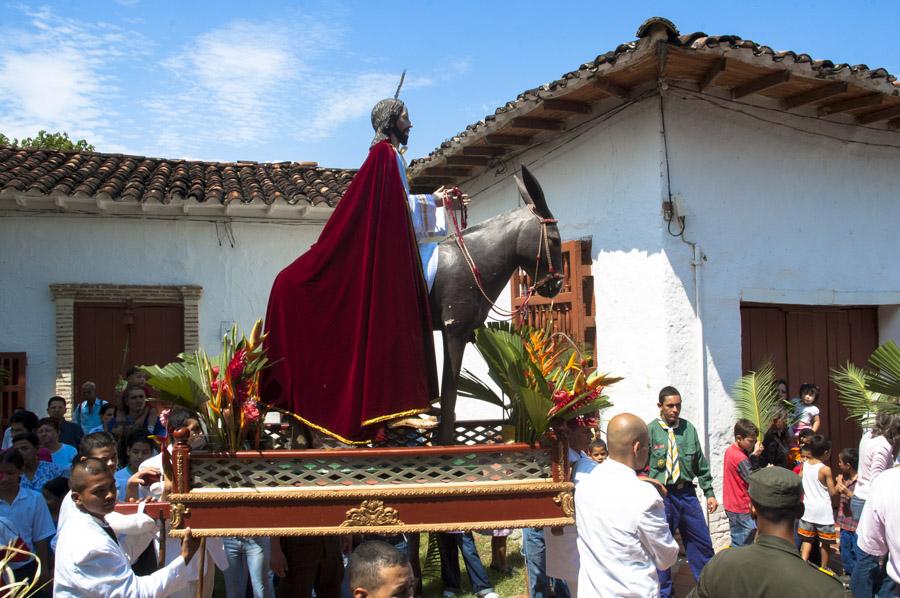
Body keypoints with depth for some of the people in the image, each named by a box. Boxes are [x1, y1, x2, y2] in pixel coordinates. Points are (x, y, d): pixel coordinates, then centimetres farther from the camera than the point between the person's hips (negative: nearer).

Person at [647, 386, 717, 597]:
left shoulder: (688, 429, 5)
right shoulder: (650, 431, -9)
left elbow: (701, 464, 11)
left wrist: (709, 493, 11)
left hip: (687, 493, 4)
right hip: (661, 495, -4)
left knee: (702, 543, 12)